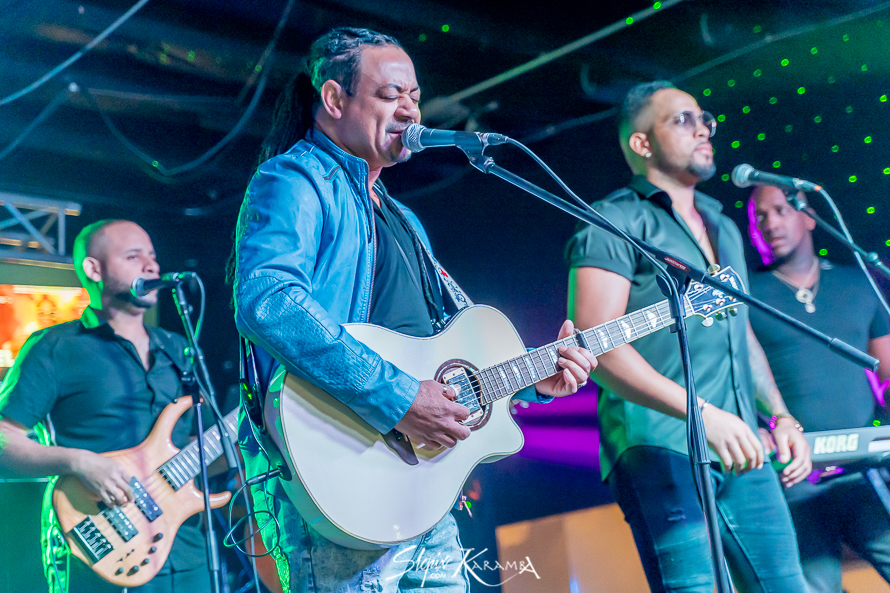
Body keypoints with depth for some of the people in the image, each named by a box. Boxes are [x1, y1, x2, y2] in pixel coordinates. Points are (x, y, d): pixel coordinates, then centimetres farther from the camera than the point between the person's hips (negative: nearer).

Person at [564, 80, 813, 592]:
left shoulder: (724, 229, 24)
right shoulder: (615, 222, -2)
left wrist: (781, 416, 18)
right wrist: (702, 413, -21)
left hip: (740, 453, 8)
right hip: (659, 447, -7)